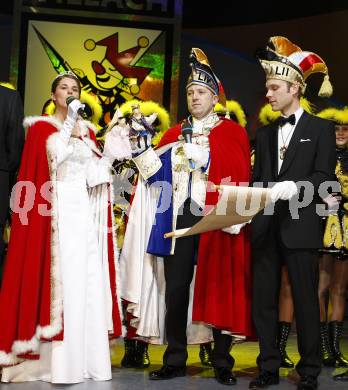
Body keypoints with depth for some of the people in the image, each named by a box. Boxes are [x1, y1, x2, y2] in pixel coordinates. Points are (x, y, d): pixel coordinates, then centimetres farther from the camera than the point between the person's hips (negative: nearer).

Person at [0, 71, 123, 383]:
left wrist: (111, 154, -2)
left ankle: (86, 357, 4)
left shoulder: (88, 130, 19)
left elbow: (94, 176, 14)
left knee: (88, 283, 0)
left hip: (85, 212, 5)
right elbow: (50, 157, -11)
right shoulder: (41, 127, 6)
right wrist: (69, 128, -14)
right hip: (55, 213, -5)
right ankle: (57, 362, -9)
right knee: (57, 281, -10)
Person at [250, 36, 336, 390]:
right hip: (265, 226, 5)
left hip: (300, 225, -5)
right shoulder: (264, 134, 18)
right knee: (263, 299, 6)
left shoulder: (320, 128, 3)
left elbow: (324, 176, -6)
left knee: (305, 299, 0)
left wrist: (295, 187, -22)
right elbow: (256, 181, 13)